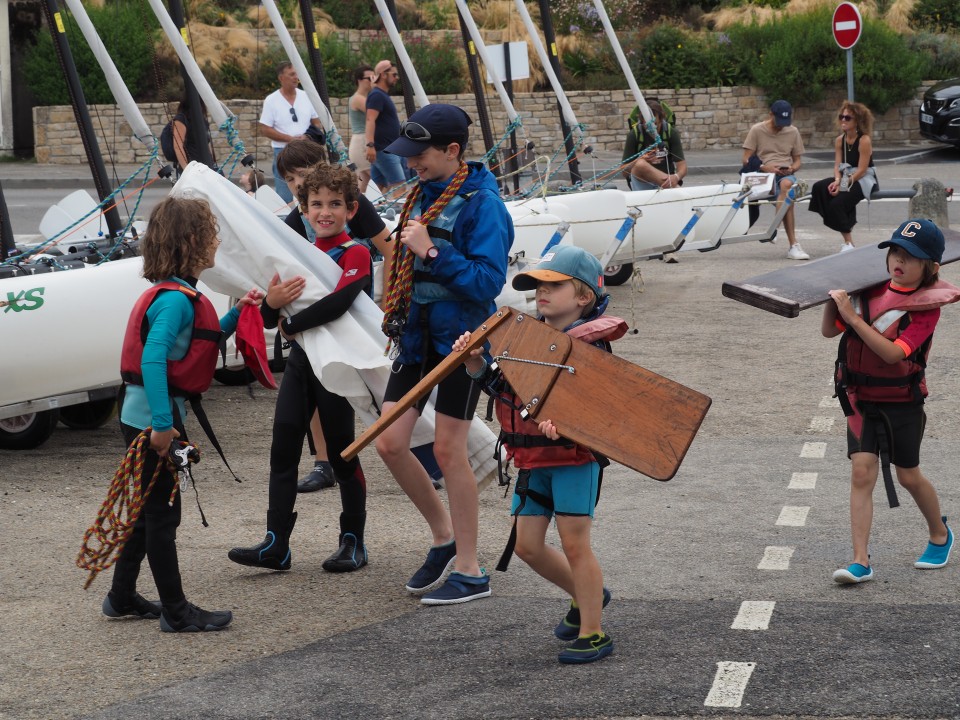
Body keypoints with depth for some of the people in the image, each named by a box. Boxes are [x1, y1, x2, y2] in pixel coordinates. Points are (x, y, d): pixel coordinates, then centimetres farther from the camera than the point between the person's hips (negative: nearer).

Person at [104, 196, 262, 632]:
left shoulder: (175, 294, 11)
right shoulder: (176, 299, -20)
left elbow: (201, 342, 24)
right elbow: (152, 360, -29)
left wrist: (236, 314, 12)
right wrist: (162, 425, -31)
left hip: (144, 416, 10)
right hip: (153, 418, -10)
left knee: (150, 509, 19)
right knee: (162, 514, -1)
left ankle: (122, 598, 29)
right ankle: (176, 613, 7)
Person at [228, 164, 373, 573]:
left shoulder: (355, 254, -8)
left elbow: (339, 302, -27)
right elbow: (270, 320, 10)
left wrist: (292, 323, -19)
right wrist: (272, 303, -13)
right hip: (299, 360, 6)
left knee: (341, 452, 2)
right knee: (283, 449, 1)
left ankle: (353, 542, 14)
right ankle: (276, 545, 2)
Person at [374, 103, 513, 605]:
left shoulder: (481, 203, -15)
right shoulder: (423, 194, 8)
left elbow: (488, 282, -23)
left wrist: (432, 251, -27)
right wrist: (398, 319, 15)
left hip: (461, 337, -7)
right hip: (418, 334, 7)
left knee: (448, 449, -2)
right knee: (390, 442, 3)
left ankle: (469, 572, 10)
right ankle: (445, 538, 24)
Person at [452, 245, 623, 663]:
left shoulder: (590, 345, -12)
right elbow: (501, 386, 13)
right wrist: (476, 364, -5)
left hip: (575, 456, -7)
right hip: (533, 458, 7)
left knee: (574, 543, -5)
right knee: (528, 545, 9)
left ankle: (593, 633, 6)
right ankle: (586, 596, 34)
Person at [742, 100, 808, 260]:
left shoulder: (793, 132, 16)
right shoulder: (757, 130, 6)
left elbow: (798, 160, 19)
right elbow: (746, 160, 3)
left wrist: (791, 168, -5)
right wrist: (764, 167, -15)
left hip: (786, 174, 2)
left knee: (786, 184, -38)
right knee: (787, 190, -34)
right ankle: (793, 245, -38)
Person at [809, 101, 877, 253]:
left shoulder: (864, 140, -13)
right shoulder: (840, 140, 8)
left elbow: (861, 170, -17)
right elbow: (837, 165, 4)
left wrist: (843, 185, -23)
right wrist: (837, 181, -18)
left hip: (864, 180, -7)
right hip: (846, 177, 7)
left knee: (837, 202, -28)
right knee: (819, 187, -19)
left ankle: (848, 243, -14)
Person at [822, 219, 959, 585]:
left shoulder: (926, 306, -14)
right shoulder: (870, 291, -2)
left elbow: (893, 353, -26)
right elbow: (829, 331, 2)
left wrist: (853, 316, -30)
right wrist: (835, 300, -14)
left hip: (902, 402, -3)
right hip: (861, 399, 3)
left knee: (908, 475, 11)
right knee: (861, 472, -8)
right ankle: (861, 561, -8)